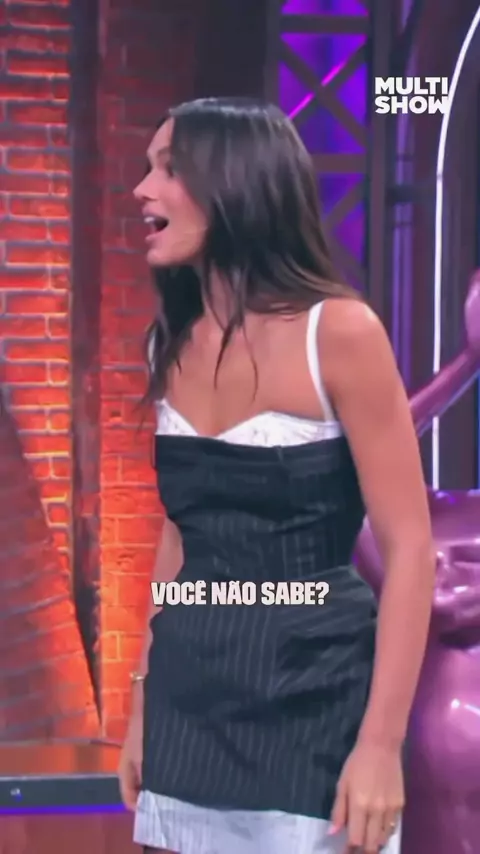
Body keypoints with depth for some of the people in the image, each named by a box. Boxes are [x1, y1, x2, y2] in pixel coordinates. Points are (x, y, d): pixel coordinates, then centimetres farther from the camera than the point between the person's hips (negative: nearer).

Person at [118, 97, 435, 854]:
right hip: (193, 700, 6)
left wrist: (381, 743, -17)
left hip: (312, 700, -6)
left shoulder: (338, 332, -11)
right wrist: (144, 703, 14)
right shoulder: (174, 345, 7)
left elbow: (410, 547, -12)